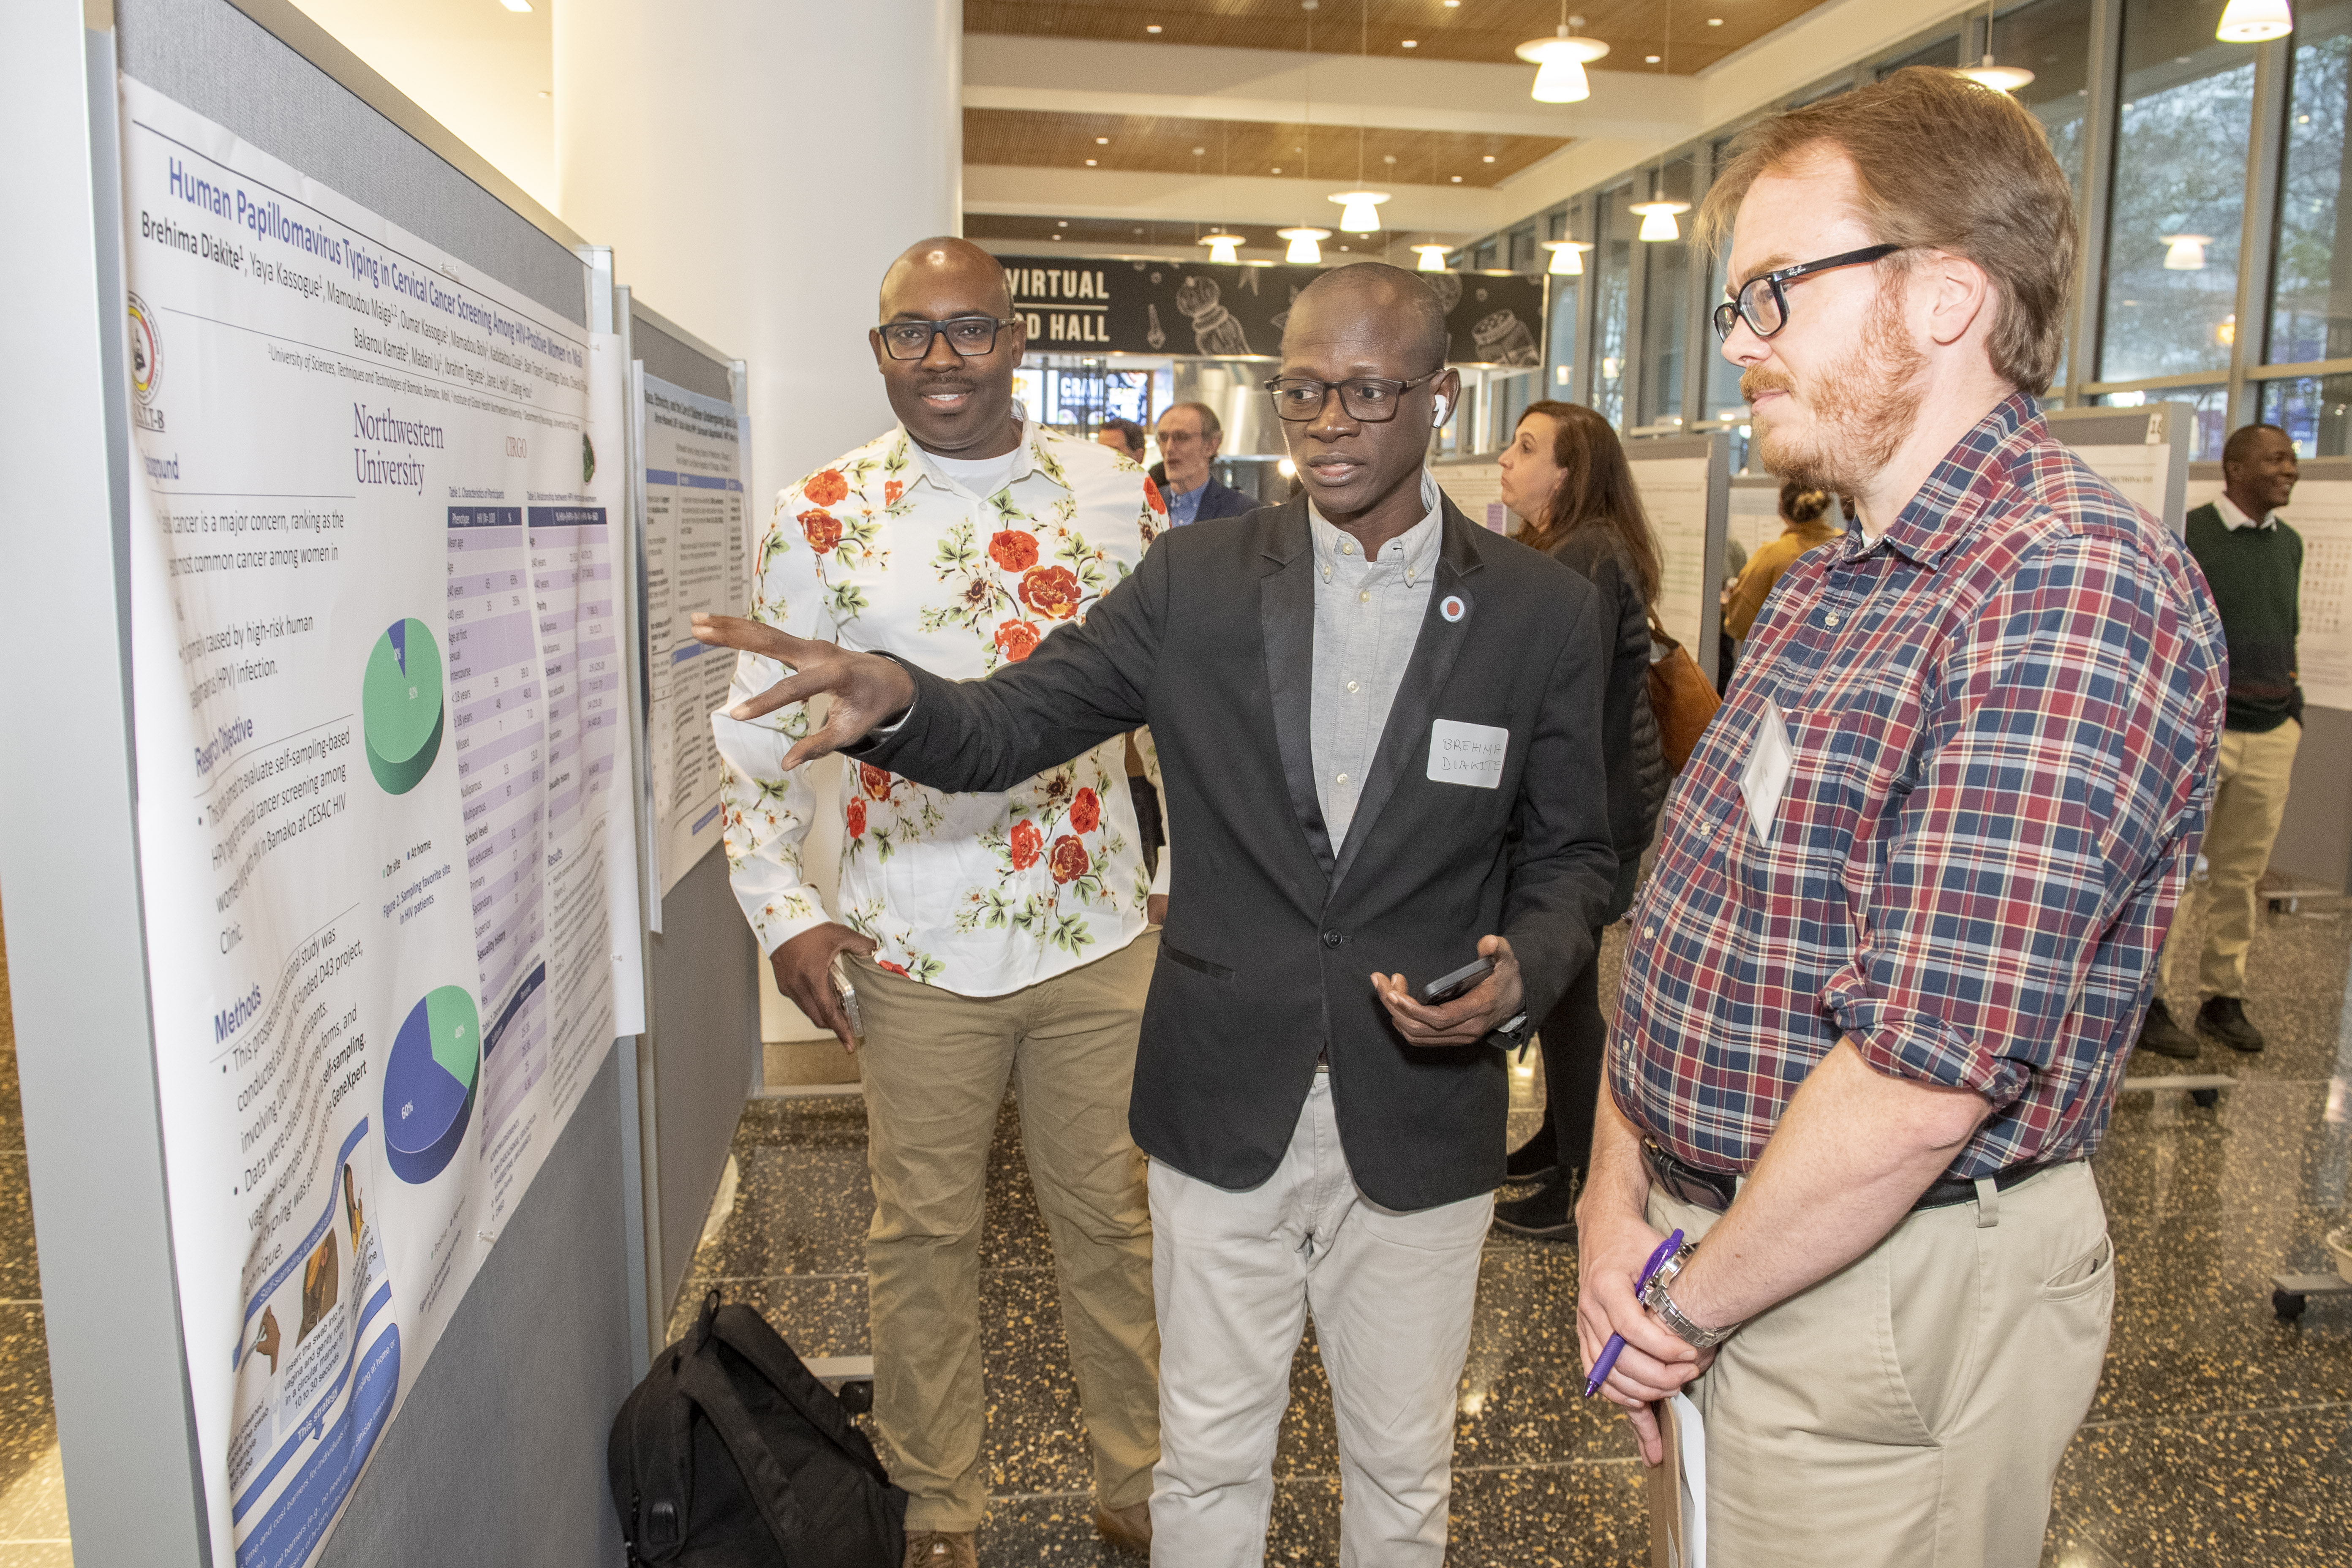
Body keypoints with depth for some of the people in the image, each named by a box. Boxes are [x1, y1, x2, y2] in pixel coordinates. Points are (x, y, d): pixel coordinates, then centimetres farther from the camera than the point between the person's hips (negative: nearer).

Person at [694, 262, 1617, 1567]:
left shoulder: (1546, 616, -4)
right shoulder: (1197, 579, -3)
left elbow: (1569, 856, 3)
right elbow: (1011, 727, -4)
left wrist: (1521, 973, -17)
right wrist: (891, 698, -26)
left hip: (1420, 1113, 0)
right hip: (1223, 1104, 1)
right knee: (1208, 1459, 19)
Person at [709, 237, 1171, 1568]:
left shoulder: (1116, 492, 3)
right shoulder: (824, 519, -2)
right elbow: (761, 732, 2)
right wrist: (783, 912, -6)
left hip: (1099, 934, 2)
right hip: (919, 952, -1)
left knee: (1115, 1218, 14)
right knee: (927, 1234, 13)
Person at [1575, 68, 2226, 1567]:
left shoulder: (2075, 595, -23)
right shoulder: (1834, 585, 8)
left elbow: (1924, 1083, -27)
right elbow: (1693, 912, 7)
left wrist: (1688, 1303, -14)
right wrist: (1618, 1190, -3)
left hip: (1890, 1290, -8)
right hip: (1709, 1244, 8)